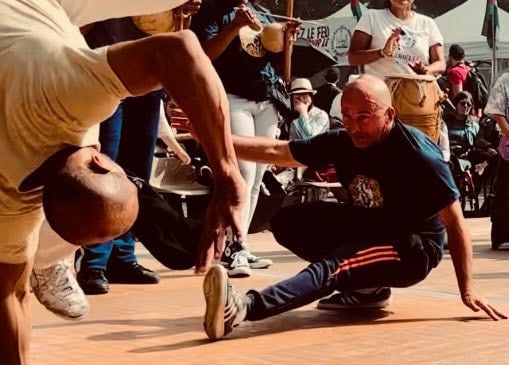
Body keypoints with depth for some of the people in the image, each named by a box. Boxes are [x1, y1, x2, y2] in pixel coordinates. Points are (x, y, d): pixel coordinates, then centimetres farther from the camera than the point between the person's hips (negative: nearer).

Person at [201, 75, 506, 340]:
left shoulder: (417, 153, -23)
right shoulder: (341, 142, -8)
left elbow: (455, 222, -20)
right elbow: (275, 151, -3)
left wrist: (467, 289, -23)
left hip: (414, 246, -7)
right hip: (368, 229, 7)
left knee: (338, 264, -35)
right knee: (288, 223, -7)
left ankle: (244, 308, -57)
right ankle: (366, 287, -2)